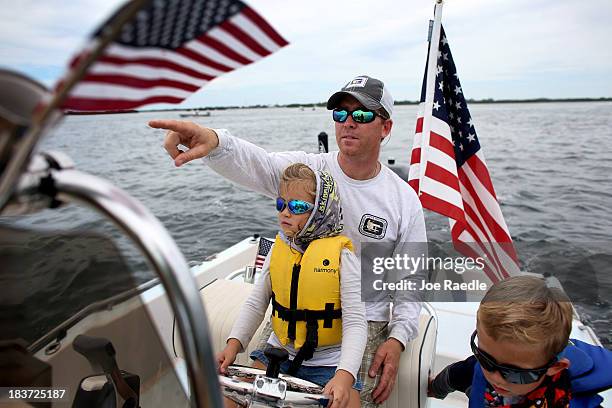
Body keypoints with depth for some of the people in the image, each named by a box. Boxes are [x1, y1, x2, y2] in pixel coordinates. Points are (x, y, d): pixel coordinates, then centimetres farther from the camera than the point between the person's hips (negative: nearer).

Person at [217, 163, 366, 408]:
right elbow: (256, 303, 6)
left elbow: (355, 321, -16)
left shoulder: (341, 254, -14)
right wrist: (234, 343, -7)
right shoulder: (278, 248, 0)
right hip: (279, 352, 4)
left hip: (328, 361, -3)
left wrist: (345, 375, -27)